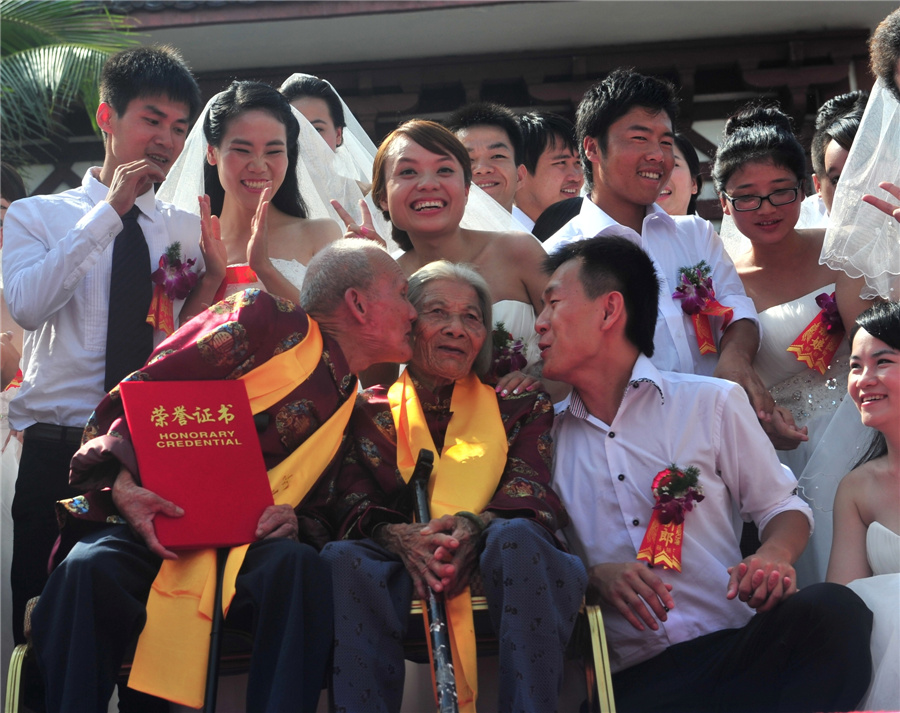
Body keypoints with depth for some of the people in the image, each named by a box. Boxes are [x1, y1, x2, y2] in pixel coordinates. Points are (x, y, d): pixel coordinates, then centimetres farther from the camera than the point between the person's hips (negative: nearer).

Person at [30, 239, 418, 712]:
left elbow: (325, 514, 16)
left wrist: (296, 523, -10)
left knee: (299, 566, -32)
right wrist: (122, 483, -22)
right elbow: (139, 392, -5)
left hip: (249, 545, 3)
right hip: (151, 528, -3)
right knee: (87, 572, -35)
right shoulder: (267, 322, 0)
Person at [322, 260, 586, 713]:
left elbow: (532, 497, 4)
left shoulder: (519, 408, 21)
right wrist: (397, 536, -19)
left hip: (494, 572, 0)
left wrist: (474, 528, -20)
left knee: (516, 537, -35)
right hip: (406, 577, 0)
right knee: (344, 558, -32)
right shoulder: (370, 411, 21)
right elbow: (350, 503, 6)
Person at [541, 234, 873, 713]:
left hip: (732, 650, 2)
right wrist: (596, 577, -8)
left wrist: (774, 557, -10)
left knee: (832, 609, -32)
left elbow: (782, 508, 14)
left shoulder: (712, 403, 9)